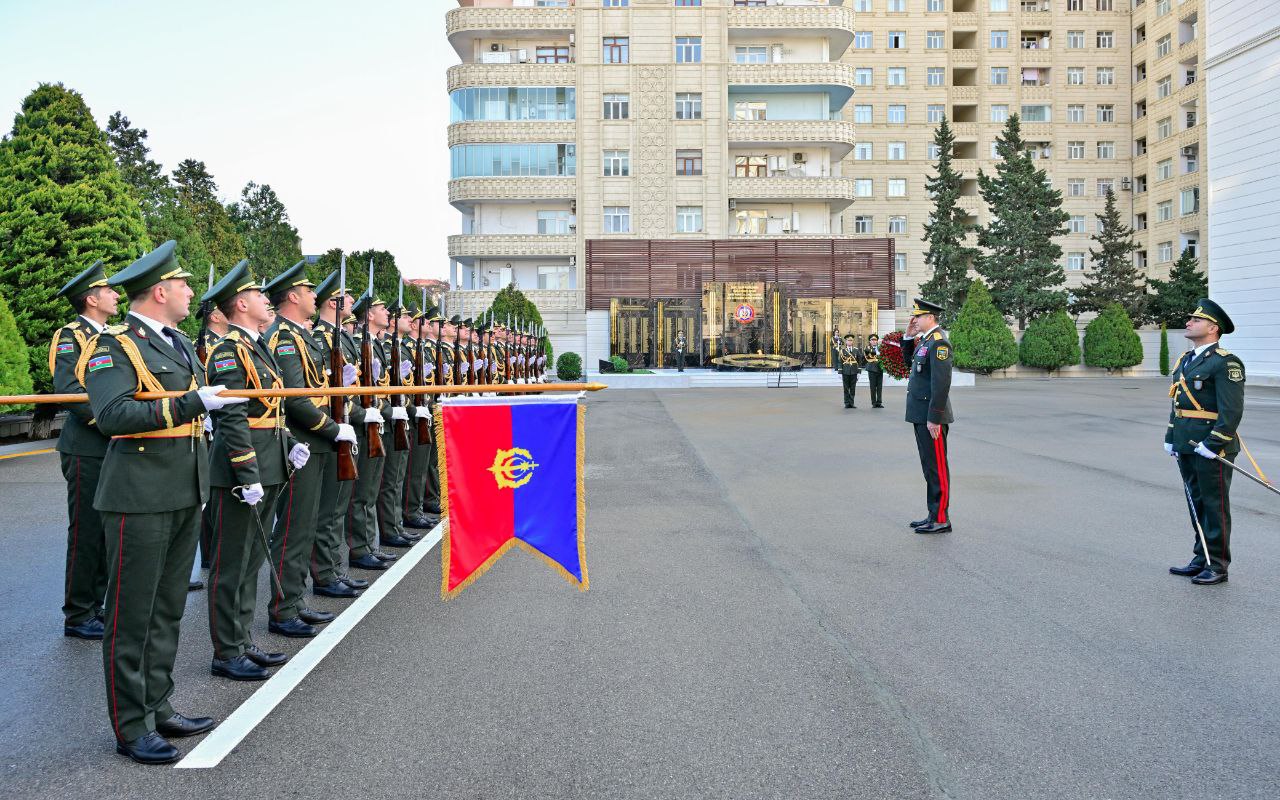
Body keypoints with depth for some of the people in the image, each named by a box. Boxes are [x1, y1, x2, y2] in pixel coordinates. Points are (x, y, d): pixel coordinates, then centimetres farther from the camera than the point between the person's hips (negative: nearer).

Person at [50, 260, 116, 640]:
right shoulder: (70, 337, -8)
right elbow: (69, 389, -20)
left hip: (113, 450, 8)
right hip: (87, 451, -8)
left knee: (108, 531, 13)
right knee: (86, 533, -2)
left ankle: (95, 606, 23)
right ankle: (77, 617, 8)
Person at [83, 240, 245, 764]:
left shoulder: (180, 344, 15)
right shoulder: (114, 346, -10)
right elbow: (112, 416, -24)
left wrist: (202, 485, 24)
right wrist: (191, 403, -27)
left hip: (185, 497, 8)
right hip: (140, 499, -8)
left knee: (167, 610, 15)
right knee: (132, 614, 2)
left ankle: (158, 708, 27)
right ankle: (131, 728, 13)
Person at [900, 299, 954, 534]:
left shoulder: (938, 342, -17)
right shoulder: (925, 340, 13)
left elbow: (941, 383, -22)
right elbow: (908, 360, 29)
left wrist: (934, 418, -23)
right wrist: (908, 336, 13)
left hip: (931, 416, -10)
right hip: (921, 415, 10)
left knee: (937, 467, -3)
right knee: (930, 466, 14)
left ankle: (941, 520, 4)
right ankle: (934, 515, 22)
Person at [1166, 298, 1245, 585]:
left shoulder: (1225, 363, -13)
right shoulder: (1185, 359, 15)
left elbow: (1232, 410, -18)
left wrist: (1213, 444, -21)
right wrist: (1171, 437, 15)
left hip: (1213, 447, -9)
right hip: (1187, 447, 9)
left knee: (1215, 506, 1)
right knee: (1197, 505, 15)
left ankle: (1218, 567, 10)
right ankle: (1201, 560, 26)